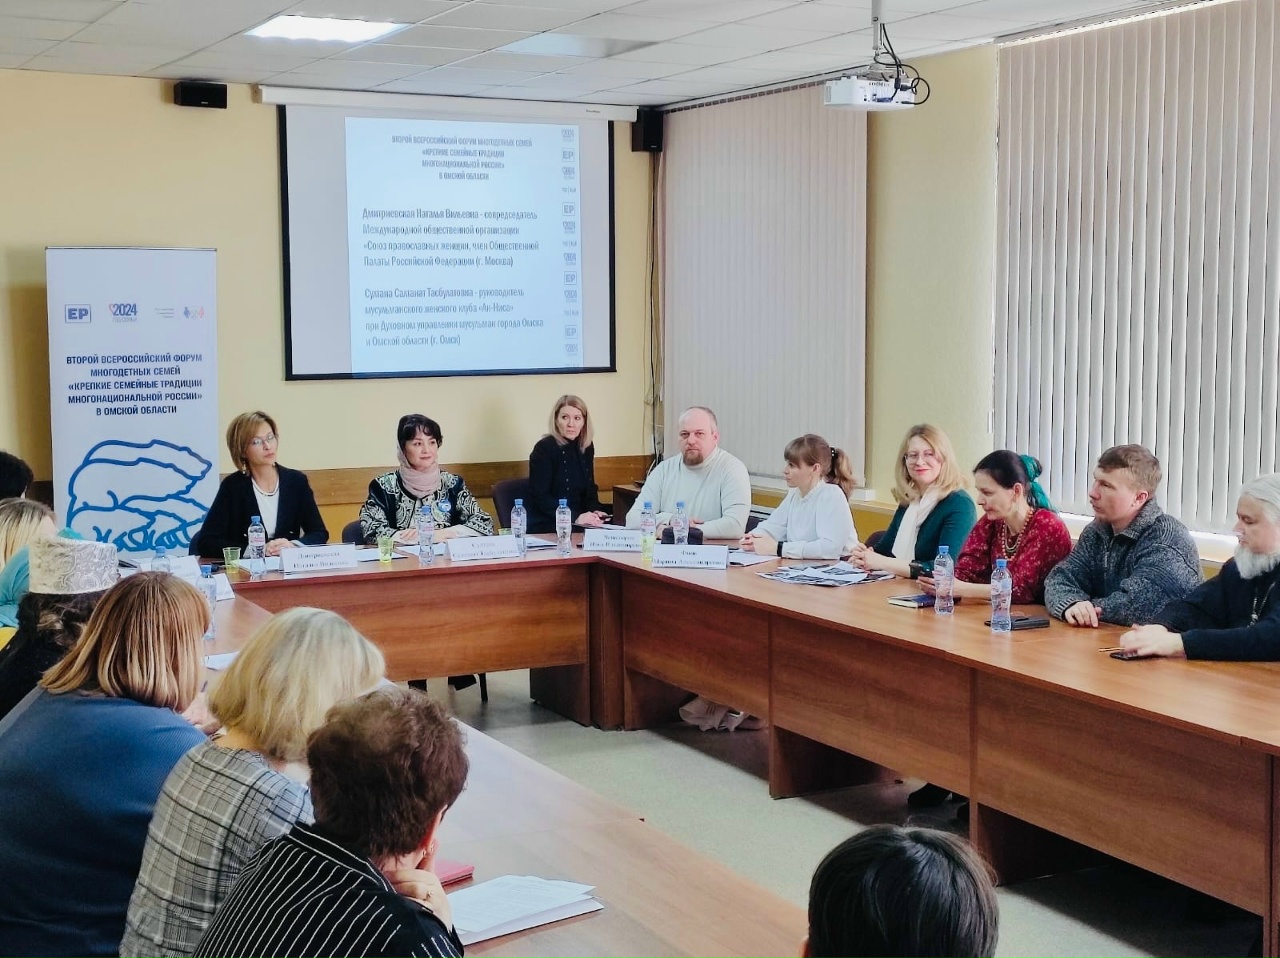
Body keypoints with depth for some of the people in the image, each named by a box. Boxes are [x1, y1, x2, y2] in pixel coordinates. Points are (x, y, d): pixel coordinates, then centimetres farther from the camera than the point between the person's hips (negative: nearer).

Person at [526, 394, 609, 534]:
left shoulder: (586, 448, 8)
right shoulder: (544, 449, -11)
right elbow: (541, 496, -17)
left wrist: (595, 510, -5)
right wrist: (575, 517, -26)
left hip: (578, 522, 7)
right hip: (545, 526, -7)